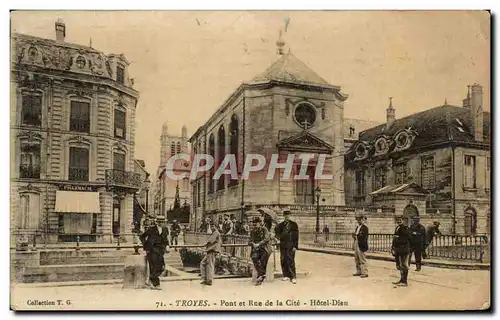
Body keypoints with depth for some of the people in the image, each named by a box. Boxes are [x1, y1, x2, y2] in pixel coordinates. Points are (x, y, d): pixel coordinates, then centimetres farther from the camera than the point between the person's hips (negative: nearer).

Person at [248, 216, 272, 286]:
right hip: (256, 249, 3)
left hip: (265, 248, -3)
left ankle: (260, 276, -18)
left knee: (263, 258, -30)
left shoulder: (264, 229, -1)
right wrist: (252, 243, -9)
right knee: (254, 258, -28)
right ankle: (263, 274, -23)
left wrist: (258, 244, -22)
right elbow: (250, 242, 15)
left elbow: (267, 239, -14)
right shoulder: (252, 232, 14)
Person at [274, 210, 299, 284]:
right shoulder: (281, 225, 12)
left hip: (290, 245, -4)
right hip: (282, 245, 4)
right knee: (283, 261, 4)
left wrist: (295, 246, -8)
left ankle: (293, 277, -3)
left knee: (291, 261, -8)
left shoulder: (293, 224, 2)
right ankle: (286, 276, 14)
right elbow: (277, 232, 18)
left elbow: (296, 235, -2)